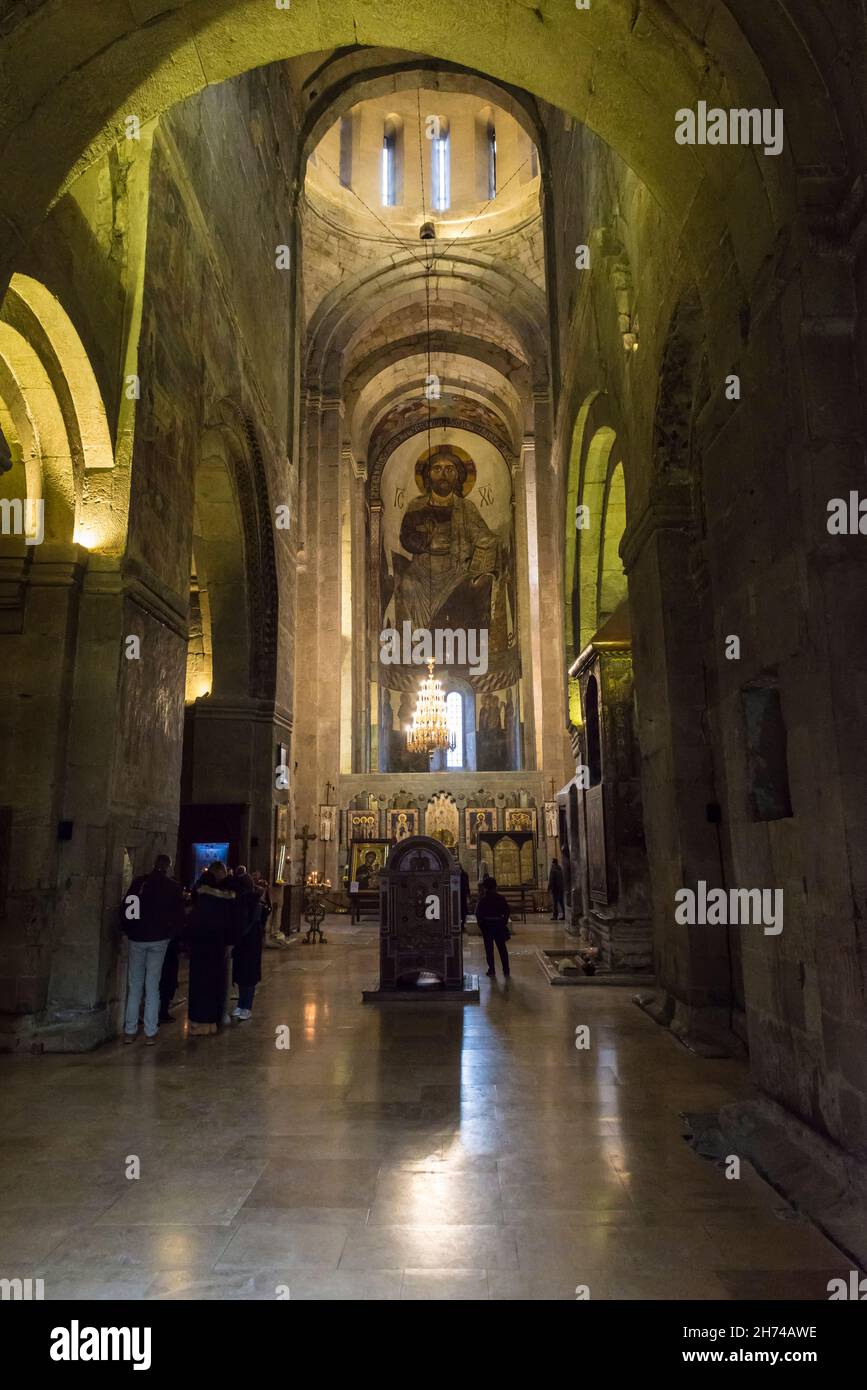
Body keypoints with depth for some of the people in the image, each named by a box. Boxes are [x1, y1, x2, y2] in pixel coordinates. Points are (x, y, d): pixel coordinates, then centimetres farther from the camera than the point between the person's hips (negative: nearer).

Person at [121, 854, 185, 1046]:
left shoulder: (139, 882, 1)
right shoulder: (173, 887, -1)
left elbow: (126, 908, 2)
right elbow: (179, 916, -1)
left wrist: (129, 931, 12)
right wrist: (171, 933, 11)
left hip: (137, 938, 1)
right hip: (159, 939, -1)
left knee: (134, 985, 9)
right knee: (152, 986, 3)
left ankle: (130, 1031, 10)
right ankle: (150, 1033, 2)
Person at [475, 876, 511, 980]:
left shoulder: (483, 899, -9)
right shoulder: (501, 898, -2)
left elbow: (478, 913, -10)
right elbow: (507, 911, 2)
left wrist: (480, 924, 2)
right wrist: (504, 922, 11)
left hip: (487, 925, -2)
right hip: (499, 924, 3)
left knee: (489, 949, 5)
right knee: (502, 948, 11)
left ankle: (491, 971, 5)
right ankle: (506, 971, 12)